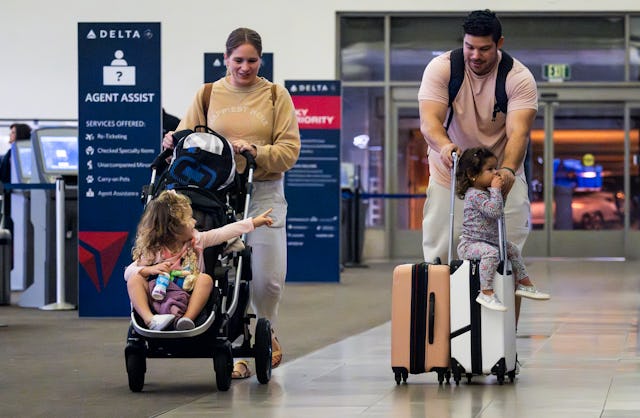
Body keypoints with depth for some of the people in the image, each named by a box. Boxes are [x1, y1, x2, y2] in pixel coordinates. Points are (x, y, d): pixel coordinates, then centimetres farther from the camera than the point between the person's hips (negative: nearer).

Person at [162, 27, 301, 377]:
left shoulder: (276, 96, 6)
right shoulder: (207, 95, 10)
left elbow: (289, 149, -1)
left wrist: (256, 152, -17)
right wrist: (173, 141, -11)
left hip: (264, 193, -1)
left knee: (267, 276, -4)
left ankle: (267, 332, 26)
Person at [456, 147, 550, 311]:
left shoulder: (486, 192, 13)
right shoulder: (475, 195, -20)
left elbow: (500, 208, 32)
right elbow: (495, 210, -31)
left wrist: (500, 190, 20)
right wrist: (496, 189, -23)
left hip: (491, 241, 11)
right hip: (470, 243, -11)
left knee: (512, 250, 19)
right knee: (491, 253, -37)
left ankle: (524, 284, 29)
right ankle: (486, 293, -39)